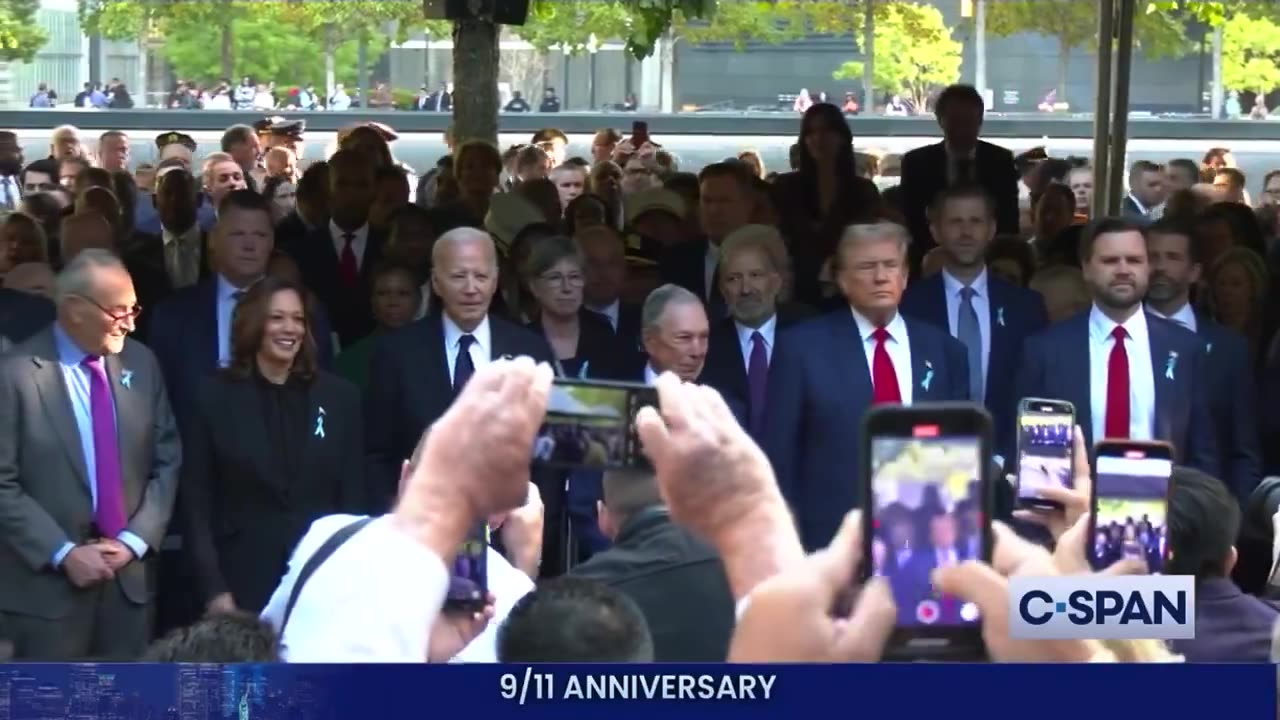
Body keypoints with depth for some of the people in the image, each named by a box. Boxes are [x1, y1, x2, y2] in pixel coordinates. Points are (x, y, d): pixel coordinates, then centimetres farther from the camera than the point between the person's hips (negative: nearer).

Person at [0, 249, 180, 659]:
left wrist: (136, 539, -3)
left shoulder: (140, 364, 7)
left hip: (127, 576, 5)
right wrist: (63, 554, -15)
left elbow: (167, 459, 10)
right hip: (46, 585, -5)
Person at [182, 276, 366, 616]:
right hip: (243, 579, -1)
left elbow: (353, 495, 7)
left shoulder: (339, 395, 6)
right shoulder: (215, 396, 2)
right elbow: (198, 502, 1)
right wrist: (213, 588, -6)